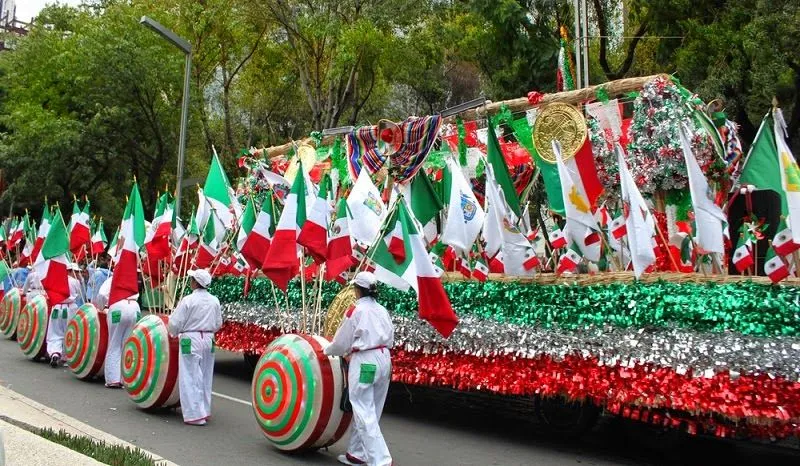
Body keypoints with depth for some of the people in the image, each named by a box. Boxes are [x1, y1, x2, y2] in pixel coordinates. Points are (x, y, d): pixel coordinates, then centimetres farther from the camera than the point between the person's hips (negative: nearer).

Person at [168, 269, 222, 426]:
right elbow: (218, 324, 9)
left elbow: (175, 323, -9)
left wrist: (174, 333, 12)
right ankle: (205, 411, 24)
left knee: (190, 378, 1)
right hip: (209, 340, 6)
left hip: (190, 341, -6)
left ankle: (195, 415, 2)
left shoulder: (188, 300, -13)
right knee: (205, 377, 15)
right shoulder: (214, 301, 2)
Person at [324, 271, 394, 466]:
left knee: (364, 414, -3)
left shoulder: (355, 311, -8)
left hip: (364, 362, -7)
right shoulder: (383, 310, 10)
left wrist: (327, 351, 19)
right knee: (370, 411, 16)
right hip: (384, 359, 8)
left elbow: (341, 342, -2)